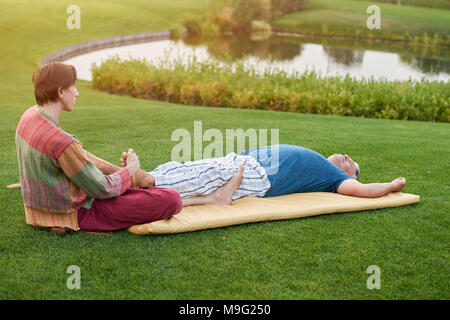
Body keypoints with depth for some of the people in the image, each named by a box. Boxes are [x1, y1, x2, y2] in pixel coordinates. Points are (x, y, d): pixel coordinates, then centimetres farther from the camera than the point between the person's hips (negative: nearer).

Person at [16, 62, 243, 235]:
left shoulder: (30, 116, -2)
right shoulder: (60, 141, -33)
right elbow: (102, 189, -22)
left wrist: (118, 170, 6)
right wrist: (130, 170, -4)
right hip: (74, 216, -10)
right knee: (170, 200, -12)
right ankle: (213, 198, 18)